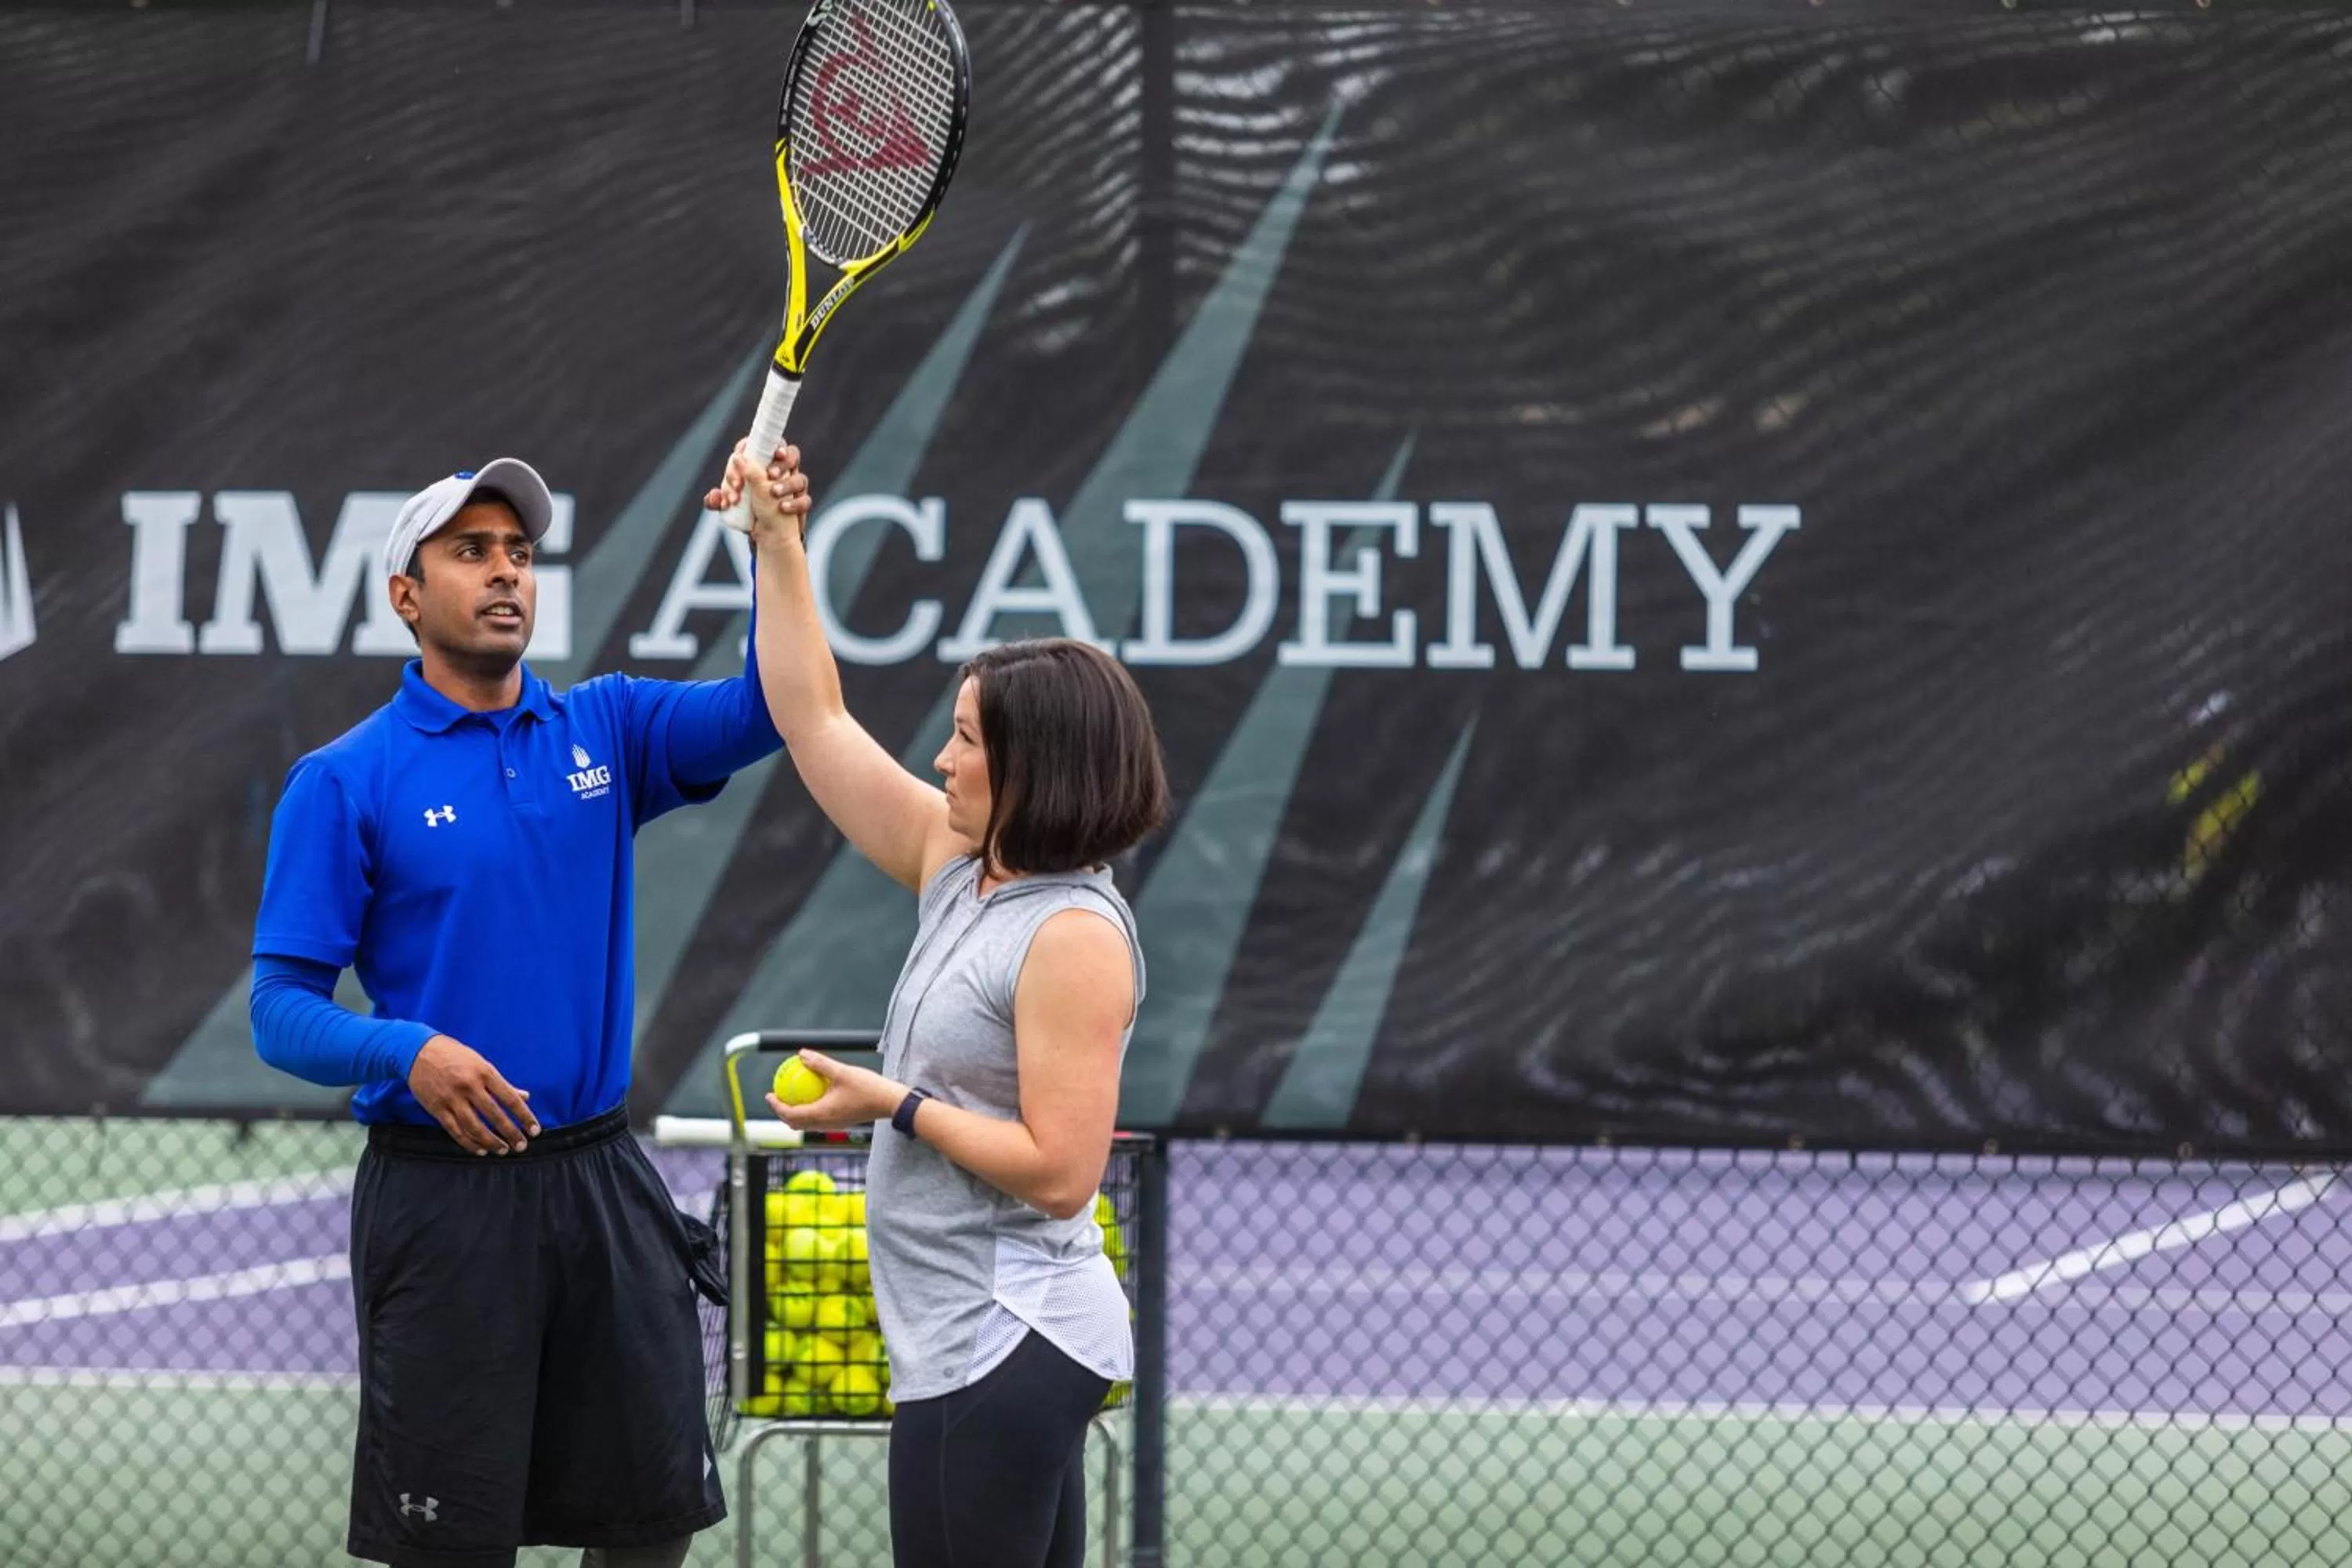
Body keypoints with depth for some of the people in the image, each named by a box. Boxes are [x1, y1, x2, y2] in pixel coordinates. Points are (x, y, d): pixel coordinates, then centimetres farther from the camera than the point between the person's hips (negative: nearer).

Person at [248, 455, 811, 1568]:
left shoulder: (606, 732, 7)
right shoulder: (345, 783, -5)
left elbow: (770, 708, -6)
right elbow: (282, 1012, -7)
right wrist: (408, 1053, -26)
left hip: (603, 1180, 4)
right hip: (442, 1194, -4)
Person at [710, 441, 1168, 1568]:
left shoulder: (1074, 936, -16)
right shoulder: (959, 865, 9)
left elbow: (1057, 1171, -21)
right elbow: (815, 722, 16)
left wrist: (897, 1104, -15)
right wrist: (778, 542, 13)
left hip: (1001, 1347, -9)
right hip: (975, 1339, 9)